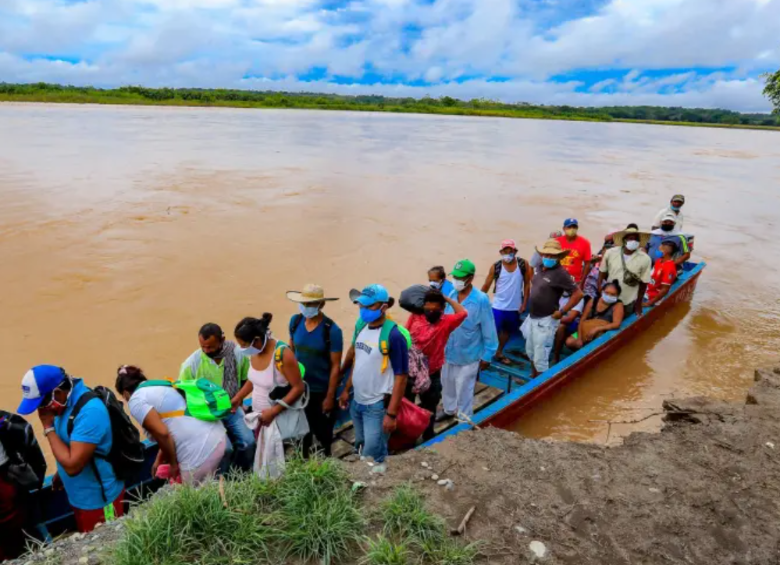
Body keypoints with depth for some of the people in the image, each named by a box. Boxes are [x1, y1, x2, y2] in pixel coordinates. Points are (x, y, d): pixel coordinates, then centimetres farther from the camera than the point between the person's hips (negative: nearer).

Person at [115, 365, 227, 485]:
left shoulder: (136, 401, -2)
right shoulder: (160, 386, 24)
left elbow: (162, 433, -15)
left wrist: (173, 463, 0)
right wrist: (159, 459, 35)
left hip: (200, 451, -9)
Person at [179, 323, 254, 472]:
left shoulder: (237, 354, -11)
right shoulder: (191, 364, -16)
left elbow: (247, 380, 6)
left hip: (232, 409, 3)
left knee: (248, 442, -12)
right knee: (224, 448, -22)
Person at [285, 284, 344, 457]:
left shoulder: (332, 330, -22)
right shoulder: (295, 321, -9)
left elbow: (335, 366, -16)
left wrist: (330, 396, -13)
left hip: (321, 390, -4)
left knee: (322, 430, 17)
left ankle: (325, 458, 43)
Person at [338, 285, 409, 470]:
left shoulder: (393, 335, -22)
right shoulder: (360, 326, 0)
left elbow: (401, 376, -19)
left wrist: (391, 413, -19)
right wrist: (346, 390, 14)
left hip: (378, 406, -7)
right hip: (357, 402, 7)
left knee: (373, 458, 0)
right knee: (360, 449, 23)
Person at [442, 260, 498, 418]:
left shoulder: (481, 300, -21)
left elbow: (489, 331, -14)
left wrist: (487, 356, -9)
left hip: (468, 355, -6)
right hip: (448, 352, 6)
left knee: (464, 391, 9)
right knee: (447, 385, 25)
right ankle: (449, 410, 50)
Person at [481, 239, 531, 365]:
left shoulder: (523, 264, -8)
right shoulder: (495, 267, -12)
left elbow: (527, 284, 0)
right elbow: (486, 286, -6)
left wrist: (524, 303, -3)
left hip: (515, 307, 3)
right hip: (498, 306, -3)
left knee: (508, 331, 19)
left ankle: (499, 353, 39)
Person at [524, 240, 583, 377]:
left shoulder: (560, 273, -18)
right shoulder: (541, 269, 5)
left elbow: (578, 294, -19)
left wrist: (562, 312, -18)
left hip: (545, 320, -8)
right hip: (532, 317, 9)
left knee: (540, 358, 0)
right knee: (530, 352, 23)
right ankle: (534, 379, 43)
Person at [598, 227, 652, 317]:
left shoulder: (645, 259, -14)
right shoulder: (610, 253, -12)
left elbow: (644, 283, -5)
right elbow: (602, 273, -1)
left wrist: (639, 303, 2)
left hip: (629, 302, -1)